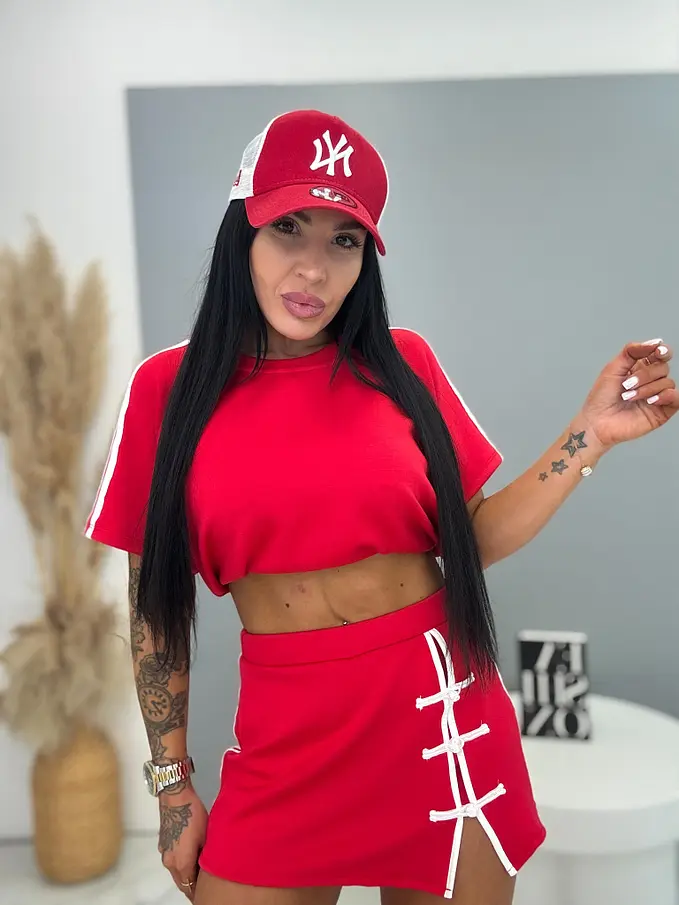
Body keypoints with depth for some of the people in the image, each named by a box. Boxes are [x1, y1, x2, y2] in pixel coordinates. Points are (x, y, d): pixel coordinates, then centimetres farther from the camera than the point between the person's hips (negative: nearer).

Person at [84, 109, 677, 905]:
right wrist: (171, 779, 4)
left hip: (442, 715, 1)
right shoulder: (169, 388, -4)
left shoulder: (404, 364, -1)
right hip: (287, 744, -1)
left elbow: (474, 542, 2)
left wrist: (590, 434, -7)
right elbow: (154, 601, 1)